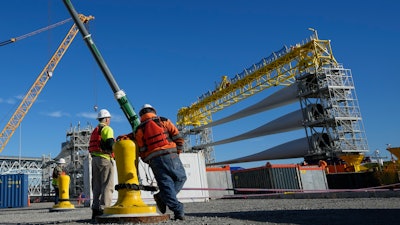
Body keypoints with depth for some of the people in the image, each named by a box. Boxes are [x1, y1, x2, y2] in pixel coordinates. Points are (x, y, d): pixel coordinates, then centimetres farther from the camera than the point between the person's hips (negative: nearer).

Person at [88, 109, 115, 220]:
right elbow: (110, 145, -17)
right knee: (107, 186, -8)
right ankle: (103, 209, -15)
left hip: (94, 159, 8)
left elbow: (91, 147, 19)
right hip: (105, 158, -8)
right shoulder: (107, 129, -4)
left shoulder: (95, 131, 23)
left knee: (97, 185, 9)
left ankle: (95, 209, 9)